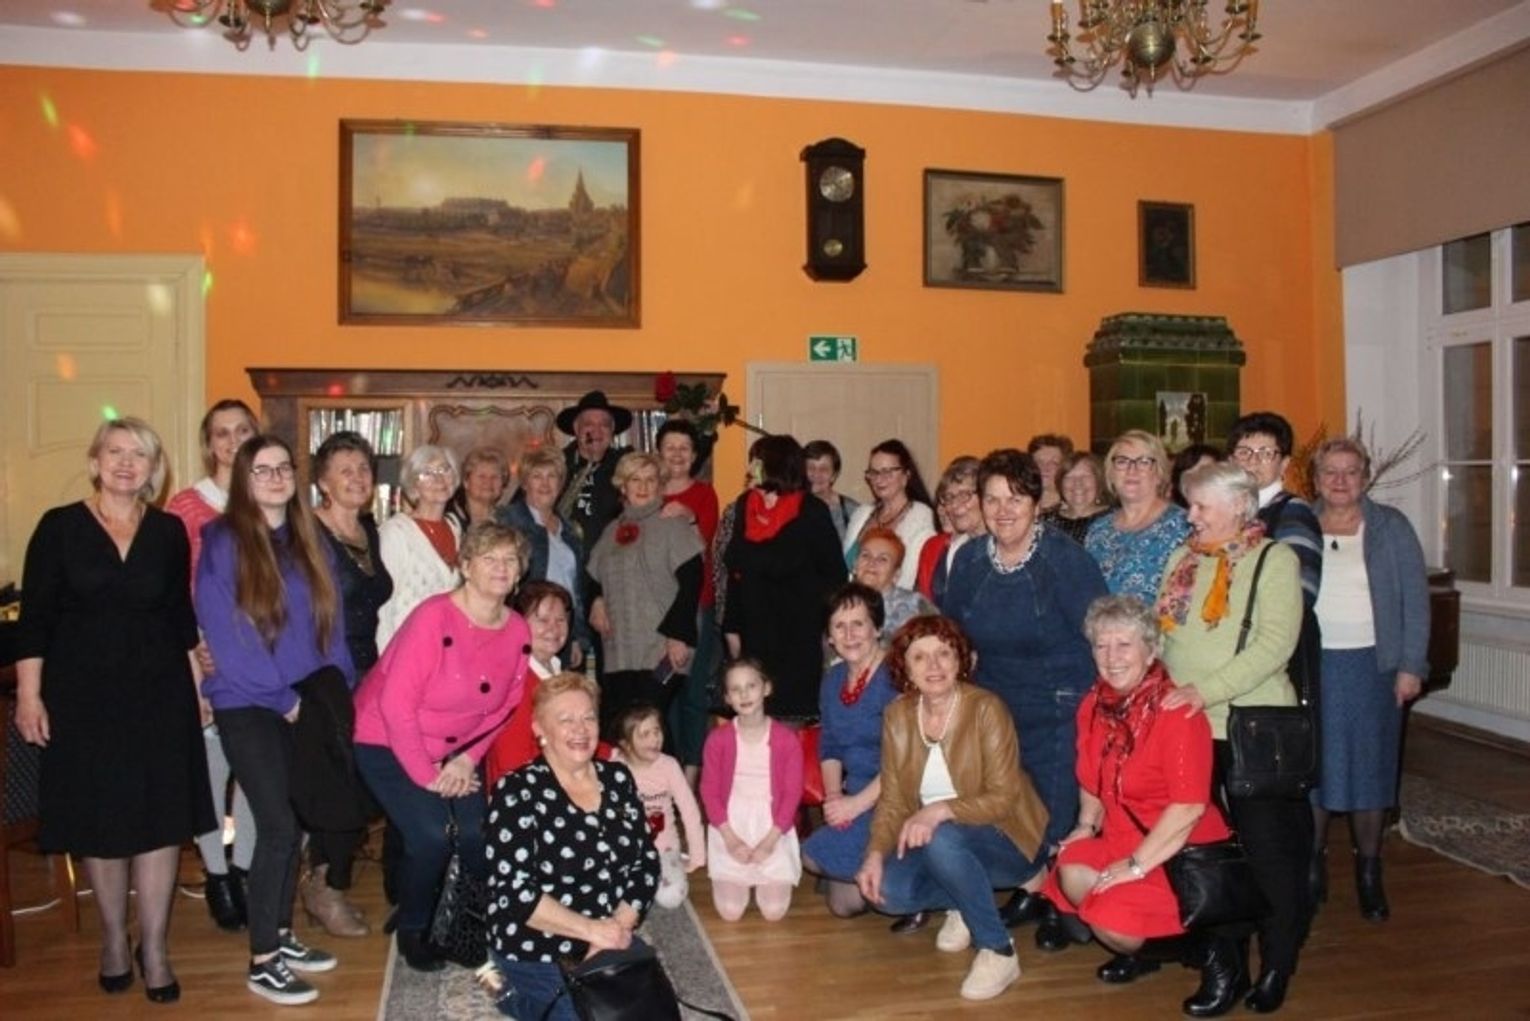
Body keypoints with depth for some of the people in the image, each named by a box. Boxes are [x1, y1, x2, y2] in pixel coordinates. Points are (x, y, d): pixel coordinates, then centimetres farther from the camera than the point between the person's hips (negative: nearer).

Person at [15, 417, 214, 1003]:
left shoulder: (169, 532, 5)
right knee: (100, 821, 8)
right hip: (83, 696, -1)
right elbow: (35, 618, -3)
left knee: (161, 818, 1)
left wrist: (197, 684, 7)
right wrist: (29, 695, -8)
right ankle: (114, 940, 26)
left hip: (160, 695, 2)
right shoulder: (59, 527, -2)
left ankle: (154, 948, 13)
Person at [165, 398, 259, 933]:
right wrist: (196, 647, -14)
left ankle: (245, 870, 27)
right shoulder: (187, 506, -6)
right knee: (211, 767, 5)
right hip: (208, 657, -3)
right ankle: (216, 876, 22)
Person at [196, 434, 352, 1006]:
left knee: (290, 822, 11)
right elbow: (224, 635, -14)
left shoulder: (310, 542, 9)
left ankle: (282, 937, 26)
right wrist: (282, 698, -12)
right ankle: (262, 962, 5)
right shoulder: (222, 543, -9)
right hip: (248, 706, -5)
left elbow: (331, 622, 12)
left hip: (305, 702, 6)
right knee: (279, 826, -8)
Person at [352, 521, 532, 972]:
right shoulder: (434, 617, -25)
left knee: (480, 836, -12)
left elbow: (505, 708, 1)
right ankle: (412, 930, 10)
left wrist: (468, 761, -10)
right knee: (432, 838, -20)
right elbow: (396, 704, -24)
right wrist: (426, 775, -18)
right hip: (388, 744, -5)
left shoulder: (518, 631, -8)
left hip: (456, 751, 5)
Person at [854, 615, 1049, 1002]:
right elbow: (892, 800, -2)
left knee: (941, 839, -35)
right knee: (886, 891, -21)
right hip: (934, 845, 5)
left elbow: (1002, 799, -22)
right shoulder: (897, 714, -4)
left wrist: (941, 810, -37)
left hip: (1005, 840, -5)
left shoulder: (986, 708, -20)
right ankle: (961, 904, 10)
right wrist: (875, 852, -19)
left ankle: (999, 952, -15)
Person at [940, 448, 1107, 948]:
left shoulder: (1065, 558, -14)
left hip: (1060, 710, -5)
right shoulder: (968, 560, 1)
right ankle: (1029, 891, 33)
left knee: (1057, 810, 1)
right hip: (993, 707, 5)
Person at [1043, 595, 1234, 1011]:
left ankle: (1170, 945, 9)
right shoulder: (1093, 705, 3)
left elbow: (1189, 806, -23)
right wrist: (1087, 824, 1)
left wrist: (1138, 864, -21)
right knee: (1071, 870, -23)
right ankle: (1134, 945, 4)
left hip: (1181, 852, -6)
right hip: (1121, 839, 7)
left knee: (1113, 919, -25)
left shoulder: (1177, 712, -20)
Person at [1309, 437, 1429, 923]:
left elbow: (1414, 600, 1)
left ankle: (1369, 873, 20)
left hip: (1371, 665, 0)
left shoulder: (1391, 527, 4)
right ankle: (1311, 867, 18)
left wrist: (1411, 666, -6)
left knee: (1370, 767, 6)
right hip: (1310, 665, 0)